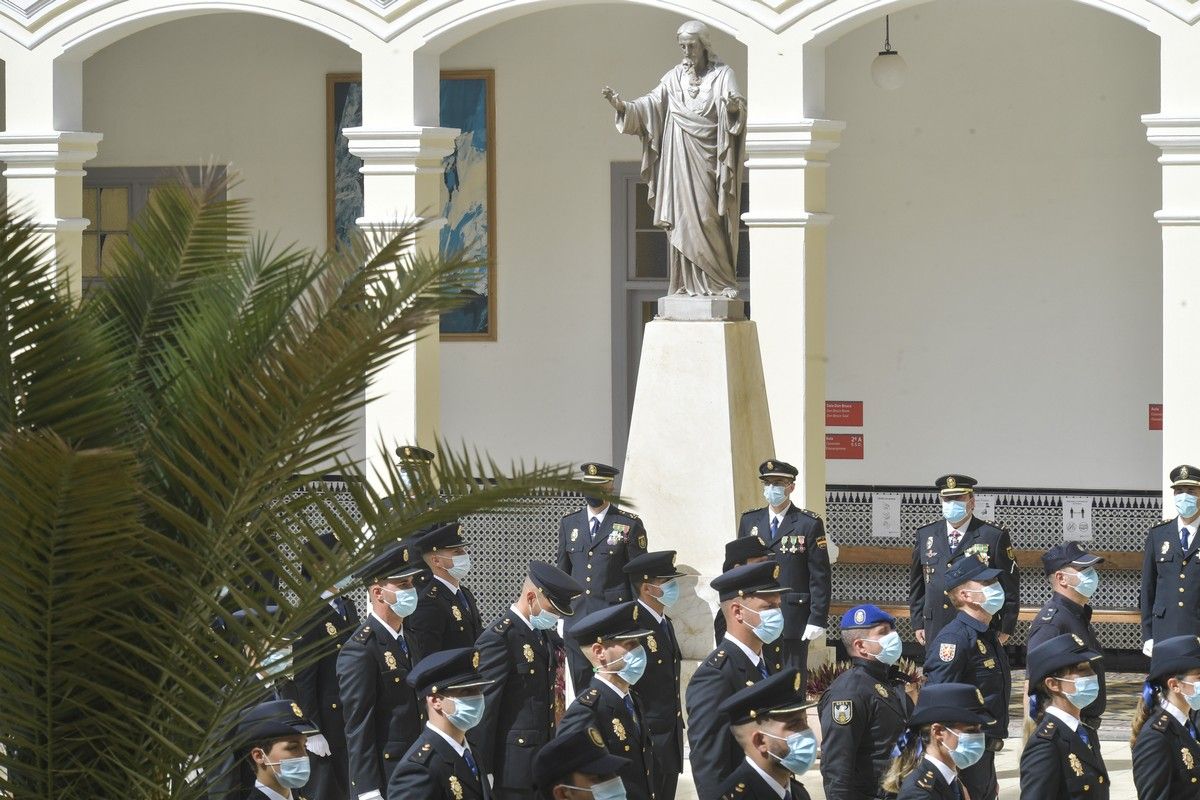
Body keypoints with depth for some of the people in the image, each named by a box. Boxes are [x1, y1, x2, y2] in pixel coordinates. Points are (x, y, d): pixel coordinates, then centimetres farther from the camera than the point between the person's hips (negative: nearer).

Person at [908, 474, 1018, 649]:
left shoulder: (994, 537, 0)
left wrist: (1005, 629, 0)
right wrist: (918, 623, 13)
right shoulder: (925, 535, 12)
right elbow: (916, 585, 18)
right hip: (936, 633, 3)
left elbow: (1010, 586, 3)